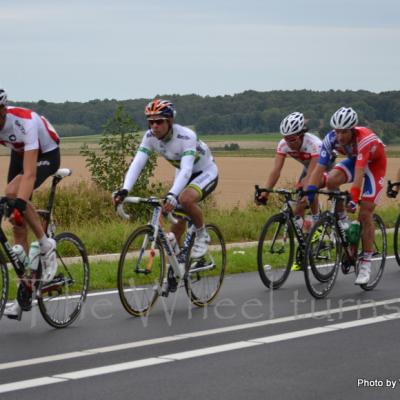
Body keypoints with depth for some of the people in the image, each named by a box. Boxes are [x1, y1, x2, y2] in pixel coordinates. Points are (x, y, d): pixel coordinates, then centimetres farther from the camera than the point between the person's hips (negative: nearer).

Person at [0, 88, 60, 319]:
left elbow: (29, 173, -43)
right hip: (19, 153, 6)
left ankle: (46, 245, -12)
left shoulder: (25, 122, -37)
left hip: (46, 154, -6)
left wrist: (19, 203, -55)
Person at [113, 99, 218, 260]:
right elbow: (136, 164, -27)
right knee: (176, 228, 3)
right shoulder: (150, 137, -18)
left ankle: (202, 235, -9)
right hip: (183, 174, 6)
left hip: (205, 173, -6)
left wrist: (172, 195, -60)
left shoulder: (186, 136, -34)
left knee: (185, 199, -35)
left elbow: (186, 170, -45)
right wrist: (124, 190, -44)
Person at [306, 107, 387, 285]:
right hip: (353, 159, 5)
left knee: (365, 214, -11)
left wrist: (353, 199, -54)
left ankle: (365, 264, -2)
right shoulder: (331, 139, -27)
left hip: (374, 164, -4)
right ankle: (341, 219, -3)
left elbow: (359, 172, -47)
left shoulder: (365, 140, -40)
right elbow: (319, 167, -30)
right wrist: (308, 192, -41)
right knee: (331, 180, -28)